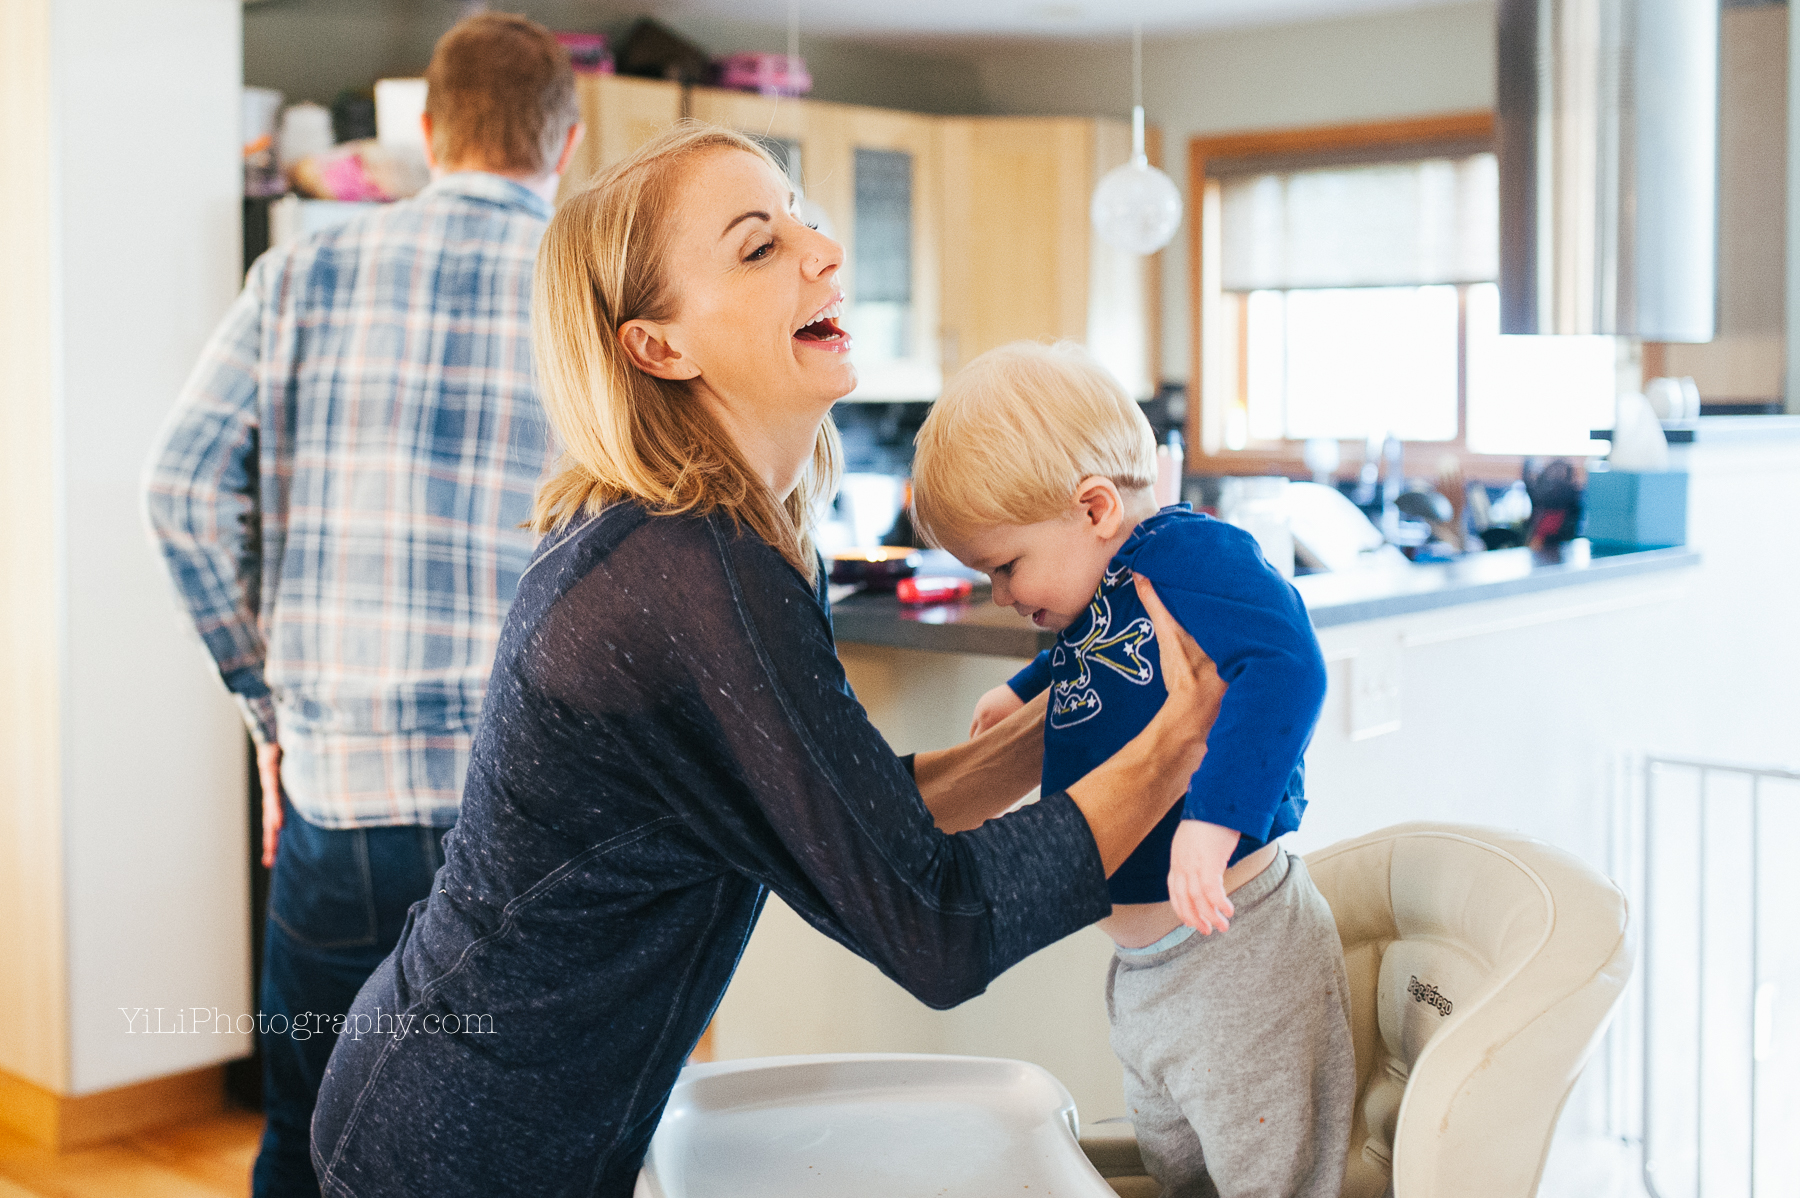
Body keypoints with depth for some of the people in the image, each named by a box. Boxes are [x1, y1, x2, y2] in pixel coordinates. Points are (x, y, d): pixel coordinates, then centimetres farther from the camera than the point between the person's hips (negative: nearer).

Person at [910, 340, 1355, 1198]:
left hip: (1237, 941, -9)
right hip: (1141, 963, 9)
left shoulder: (1187, 552, -20)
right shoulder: (1097, 595, 8)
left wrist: (1212, 819, -45)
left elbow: (1285, 667, -37)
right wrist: (1026, 691, 25)